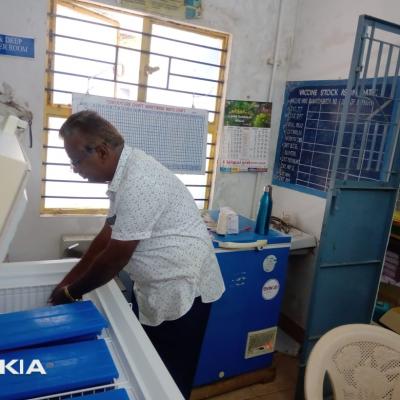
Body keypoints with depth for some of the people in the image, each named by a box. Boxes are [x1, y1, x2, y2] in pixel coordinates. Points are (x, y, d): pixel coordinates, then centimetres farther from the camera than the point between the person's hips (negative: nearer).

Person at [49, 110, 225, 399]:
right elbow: (107, 235, 11)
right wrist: (68, 281, 11)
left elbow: (115, 257, -23)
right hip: (156, 289, 9)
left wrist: (72, 292, -6)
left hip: (181, 292, -9)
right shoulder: (125, 173, 4)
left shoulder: (139, 183, -28)